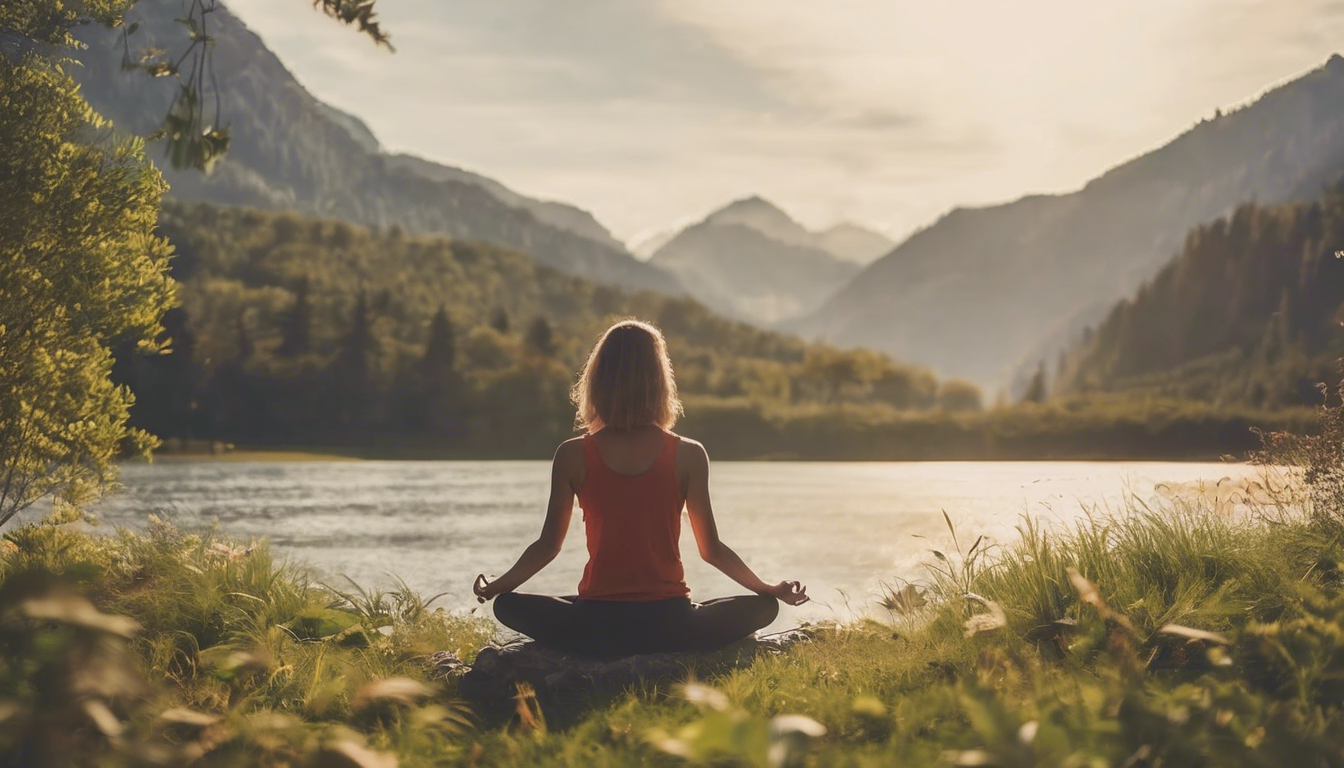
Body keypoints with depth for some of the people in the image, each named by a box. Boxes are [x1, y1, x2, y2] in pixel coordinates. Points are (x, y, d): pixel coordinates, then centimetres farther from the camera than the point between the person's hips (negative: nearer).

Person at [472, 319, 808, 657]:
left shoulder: (573, 456, -2)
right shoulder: (688, 455, -3)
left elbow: (548, 546, 5)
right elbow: (711, 549, 2)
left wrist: (494, 587, 24)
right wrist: (770, 589, 19)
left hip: (597, 627, 0)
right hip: (667, 625, 0)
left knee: (508, 605, 25)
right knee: (763, 605, 22)